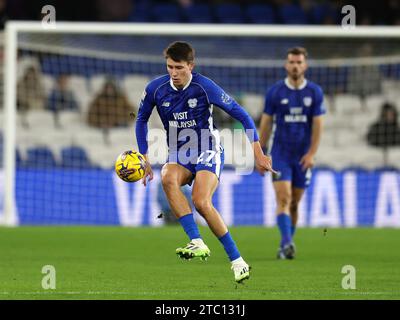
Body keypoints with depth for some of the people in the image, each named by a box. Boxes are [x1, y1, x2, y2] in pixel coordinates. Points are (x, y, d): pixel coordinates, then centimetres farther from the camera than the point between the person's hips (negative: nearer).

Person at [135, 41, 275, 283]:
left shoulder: (205, 87, -16)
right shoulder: (156, 89, -6)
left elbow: (241, 115, -9)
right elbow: (142, 119, 13)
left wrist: (258, 154, -11)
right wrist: (144, 159, 8)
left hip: (208, 152, -3)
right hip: (179, 155, 4)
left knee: (201, 202, -28)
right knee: (168, 178, -33)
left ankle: (238, 262, -17)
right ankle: (198, 244, -38)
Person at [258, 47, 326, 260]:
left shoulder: (315, 92, 1)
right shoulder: (275, 92, -2)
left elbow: (317, 124, 0)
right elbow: (266, 123, 3)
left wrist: (311, 153, -10)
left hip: (303, 156, 2)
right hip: (279, 153, -2)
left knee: (294, 204, 8)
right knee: (283, 199, -16)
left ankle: (285, 247, 21)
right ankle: (287, 244, -27)